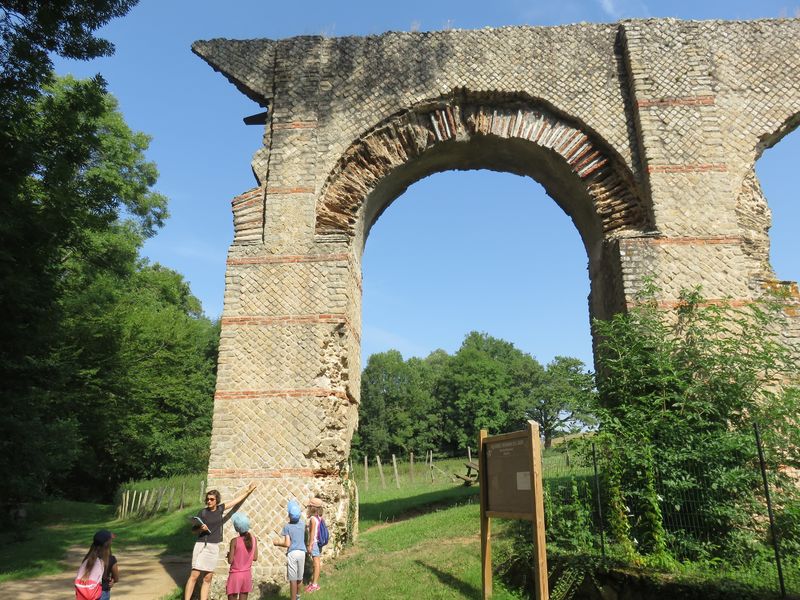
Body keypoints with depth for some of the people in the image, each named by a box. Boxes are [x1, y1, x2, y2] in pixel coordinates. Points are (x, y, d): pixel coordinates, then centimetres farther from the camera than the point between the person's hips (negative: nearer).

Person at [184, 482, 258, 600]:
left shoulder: (220, 508, 5)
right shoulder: (203, 512, -3)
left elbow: (236, 500, 16)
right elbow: (193, 529, 5)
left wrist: (248, 491, 22)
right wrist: (201, 528, -15)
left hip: (214, 547, 3)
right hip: (201, 545, -3)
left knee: (207, 578, 4)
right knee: (194, 575, -10)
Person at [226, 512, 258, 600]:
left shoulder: (235, 541, -15)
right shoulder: (253, 539, -3)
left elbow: (230, 561, -13)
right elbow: (255, 557, 2)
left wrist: (229, 554, 7)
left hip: (235, 574, -4)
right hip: (247, 574, 4)